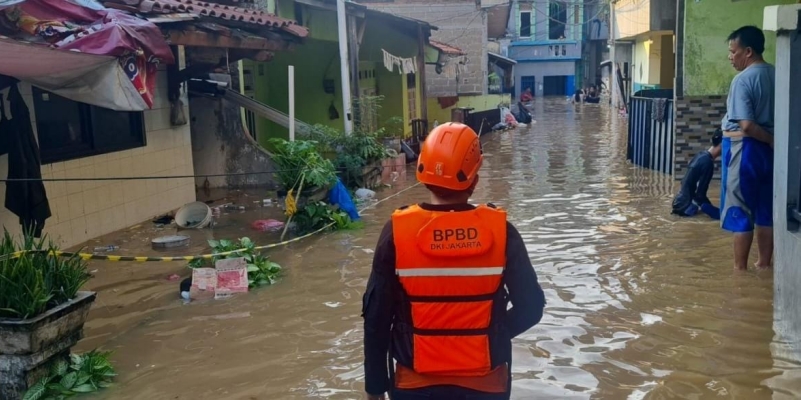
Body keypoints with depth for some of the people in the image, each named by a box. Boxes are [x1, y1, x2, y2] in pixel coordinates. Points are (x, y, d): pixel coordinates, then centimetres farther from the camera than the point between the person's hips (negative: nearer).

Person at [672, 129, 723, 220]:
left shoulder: (701, 155, 7)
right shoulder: (707, 162, -20)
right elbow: (699, 194, -19)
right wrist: (711, 208, -3)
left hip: (681, 201, 10)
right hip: (686, 206, -10)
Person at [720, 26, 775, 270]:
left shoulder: (743, 80, -16)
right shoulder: (777, 76, 8)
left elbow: (747, 125, -23)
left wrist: (772, 140, -11)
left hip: (745, 149, -8)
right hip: (768, 149, 8)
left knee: (739, 211, 1)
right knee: (766, 211, 14)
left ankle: (740, 268, 7)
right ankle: (765, 264, 22)